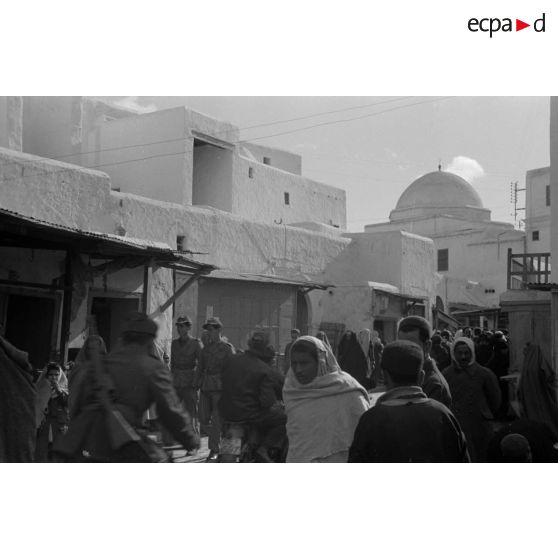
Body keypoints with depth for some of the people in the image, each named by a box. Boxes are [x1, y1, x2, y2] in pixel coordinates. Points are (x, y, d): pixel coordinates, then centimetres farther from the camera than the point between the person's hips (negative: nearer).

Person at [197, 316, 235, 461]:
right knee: (203, 418, 6)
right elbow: (200, 366, 18)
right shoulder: (206, 347, 13)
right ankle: (217, 439, 28)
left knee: (217, 419, -2)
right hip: (205, 387, 6)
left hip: (219, 388, -6)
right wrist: (197, 383, 10)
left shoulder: (227, 348, -3)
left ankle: (214, 450, 8)